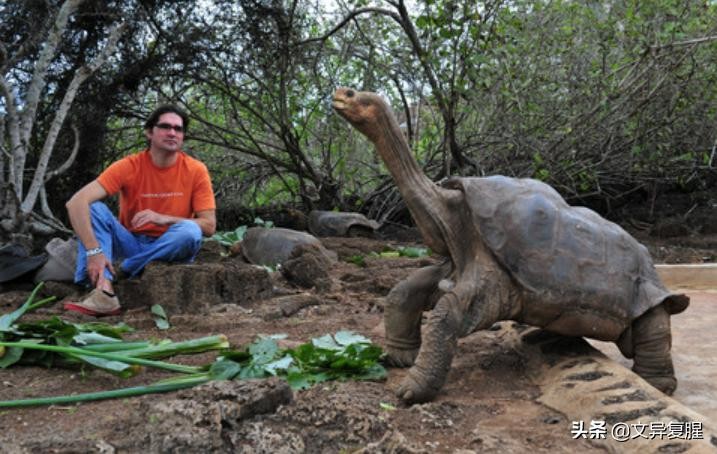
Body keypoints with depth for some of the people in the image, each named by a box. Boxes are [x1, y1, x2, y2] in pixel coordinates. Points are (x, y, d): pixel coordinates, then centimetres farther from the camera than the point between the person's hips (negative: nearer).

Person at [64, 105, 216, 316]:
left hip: (170, 248, -1)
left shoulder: (196, 171, -10)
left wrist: (164, 218, -26)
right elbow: (76, 203, -22)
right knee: (94, 208, -23)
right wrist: (94, 251, -36)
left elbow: (209, 226, -11)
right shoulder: (129, 166, -12)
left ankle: (120, 272, -20)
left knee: (190, 231, -33)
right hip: (132, 245, 1)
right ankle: (104, 292, -40)